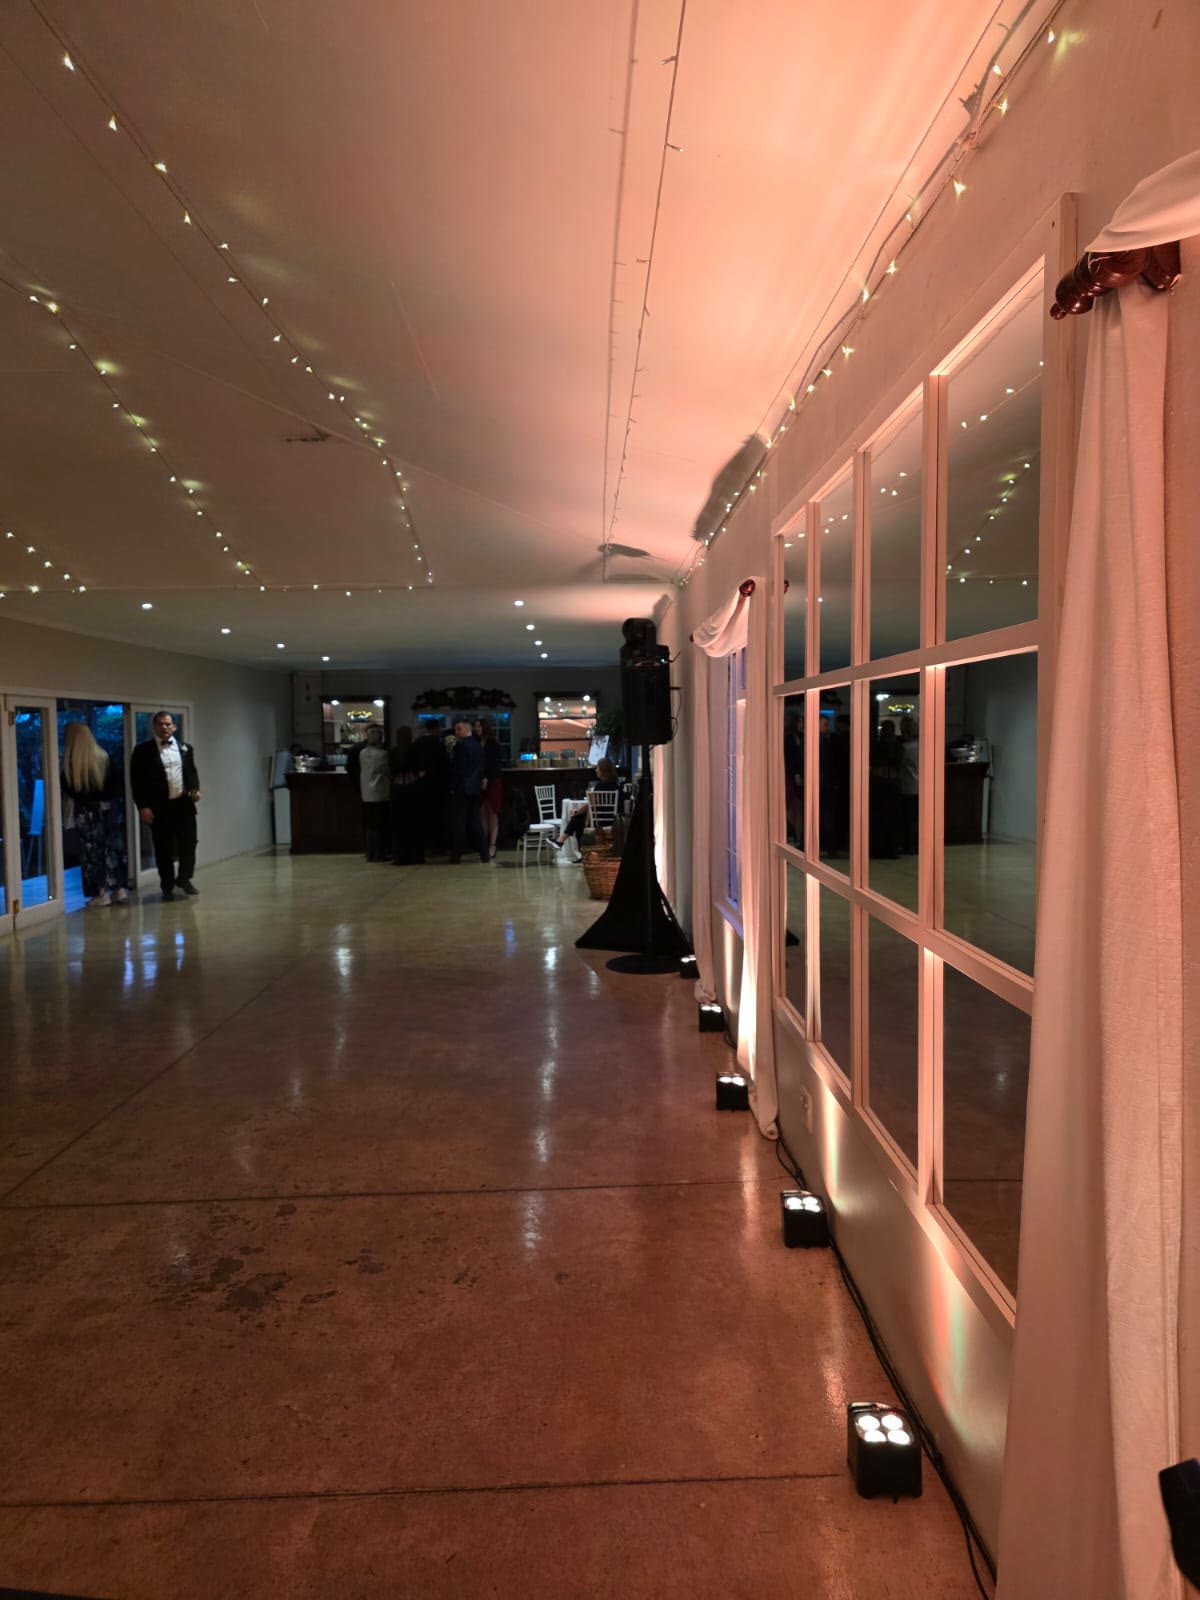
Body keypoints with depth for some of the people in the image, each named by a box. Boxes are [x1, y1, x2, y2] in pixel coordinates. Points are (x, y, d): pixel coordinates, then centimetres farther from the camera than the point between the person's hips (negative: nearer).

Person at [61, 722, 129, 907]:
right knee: (114, 847, 9)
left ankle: (101, 893, 4)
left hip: (86, 811, -3)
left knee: (92, 850, 4)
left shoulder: (70, 762, -10)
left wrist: (78, 798, 11)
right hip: (109, 807, 3)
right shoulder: (103, 756, 0)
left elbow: (66, 788, -5)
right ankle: (119, 889, 10)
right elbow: (119, 780, -1)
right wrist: (114, 799, 5)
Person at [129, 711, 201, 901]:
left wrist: (195, 789, -2)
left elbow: (192, 772, 18)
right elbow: (136, 780, -4)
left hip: (184, 803, 3)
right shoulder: (143, 750, -2)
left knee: (189, 843, 2)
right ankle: (168, 887, 17)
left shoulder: (185, 748, 11)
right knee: (164, 849, 5)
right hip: (159, 807, -3)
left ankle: (184, 878, 23)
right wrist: (143, 807, -11)